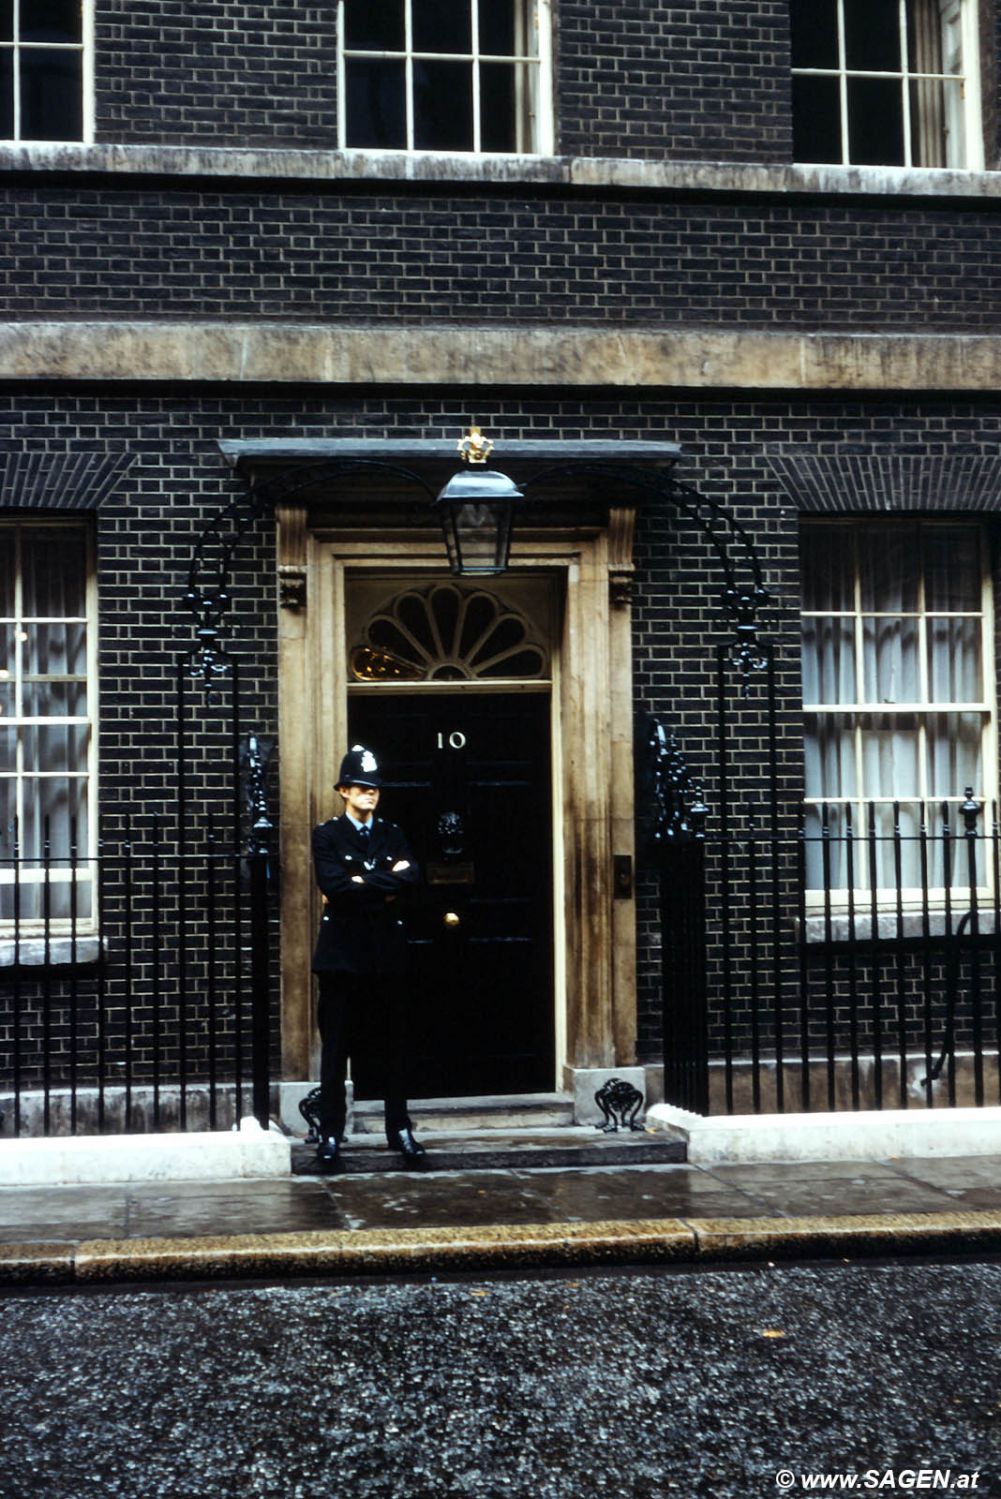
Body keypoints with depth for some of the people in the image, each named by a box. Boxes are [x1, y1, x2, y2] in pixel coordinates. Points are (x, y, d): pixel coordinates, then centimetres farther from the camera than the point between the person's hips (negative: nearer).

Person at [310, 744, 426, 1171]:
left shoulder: (392, 835, 12)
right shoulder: (327, 835, 2)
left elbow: (410, 877, -7)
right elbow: (334, 884, -15)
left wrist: (360, 884, -13)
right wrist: (385, 886, -9)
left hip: (387, 953, 3)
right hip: (342, 954, -3)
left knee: (392, 1046, 7)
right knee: (336, 1048, 1)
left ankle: (400, 1129, 16)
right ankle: (330, 1135, 7)